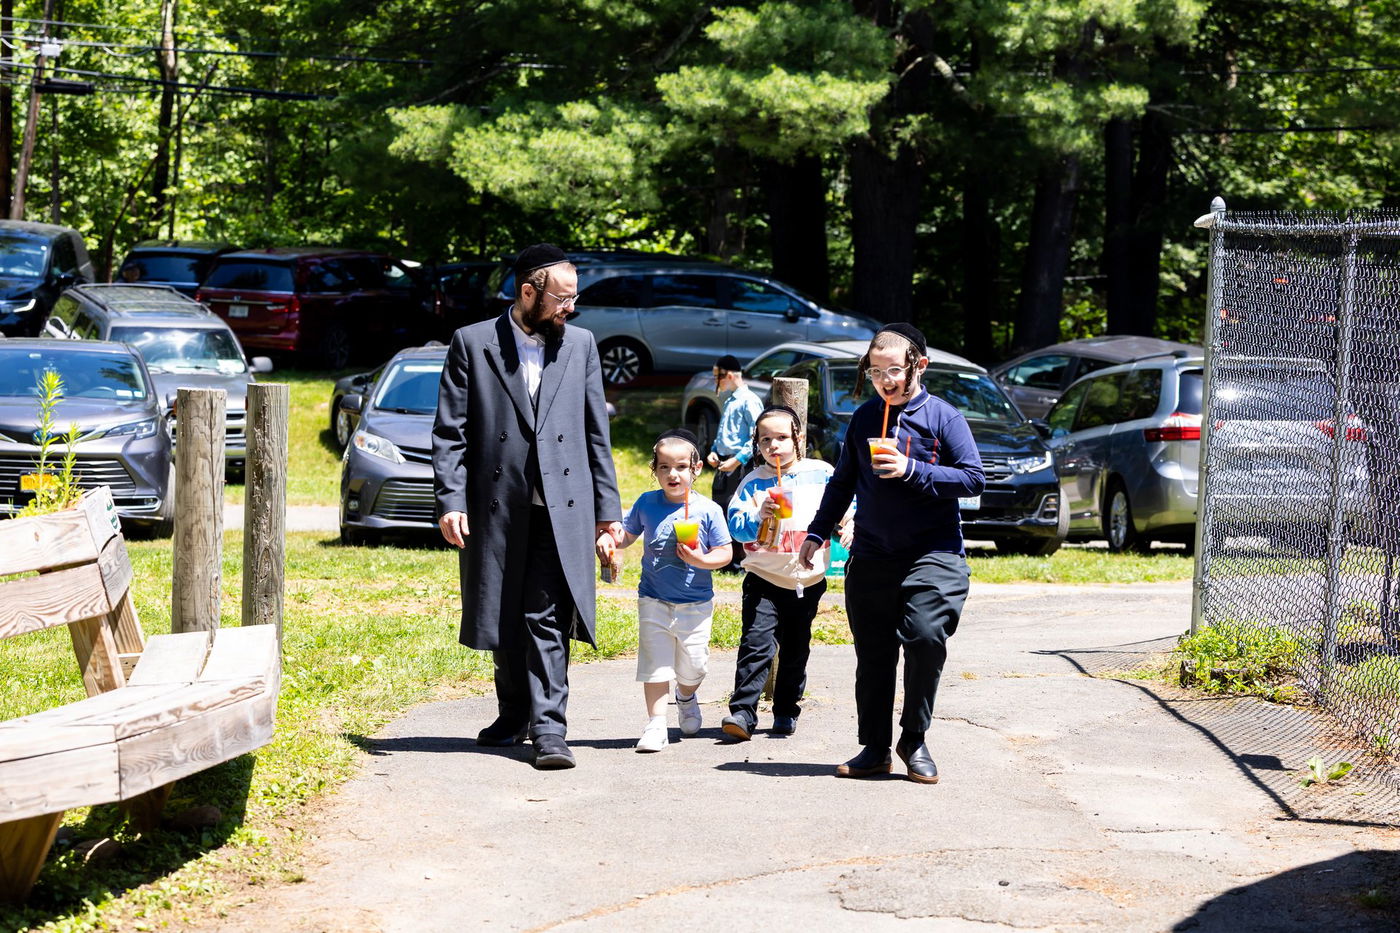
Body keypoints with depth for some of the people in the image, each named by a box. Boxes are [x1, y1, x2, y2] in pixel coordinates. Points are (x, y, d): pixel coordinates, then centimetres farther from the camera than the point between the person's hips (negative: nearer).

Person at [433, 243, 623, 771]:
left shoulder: (581, 345, 9)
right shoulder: (473, 344, 1)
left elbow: (596, 432, 11)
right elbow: (449, 431, -1)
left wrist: (607, 507, 8)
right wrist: (450, 501, -11)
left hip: (562, 508, 0)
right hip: (497, 506, 0)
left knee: (548, 618, -8)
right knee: (504, 618, 10)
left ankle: (548, 728, -9)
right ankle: (514, 714, 26)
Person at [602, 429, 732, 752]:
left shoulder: (708, 510, -6)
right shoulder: (646, 504, 0)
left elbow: (725, 553, -3)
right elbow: (627, 534, 11)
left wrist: (701, 560, -21)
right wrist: (607, 538, -9)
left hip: (696, 604, -1)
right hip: (654, 601, 1)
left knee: (692, 666, 6)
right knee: (655, 663, -3)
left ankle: (686, 698, 39)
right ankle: (656, 724, 1)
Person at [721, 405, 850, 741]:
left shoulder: (821, 474, 1)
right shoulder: (753, 482, -1)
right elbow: (735, 524, -7)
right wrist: (758, 516, -25)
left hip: (807, 580, 2)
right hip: (763, 578, -2)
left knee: (796, 651, 11)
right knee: (756, 645, -14)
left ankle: (786, 711, 23)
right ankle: (742, 712, -16)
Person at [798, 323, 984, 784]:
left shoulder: (943, 416, -1)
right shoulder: (864, 418, 11)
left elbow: (973, 478, -7)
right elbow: (842, 482, 22)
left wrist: (912, 470, -15)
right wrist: (817, 532, 21)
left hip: (931, 554, -4)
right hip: (870, 556, 4)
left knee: (926, 635, -20)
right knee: (872, 656, 6)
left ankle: (913, 740, -4)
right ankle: (874, 748, 17)